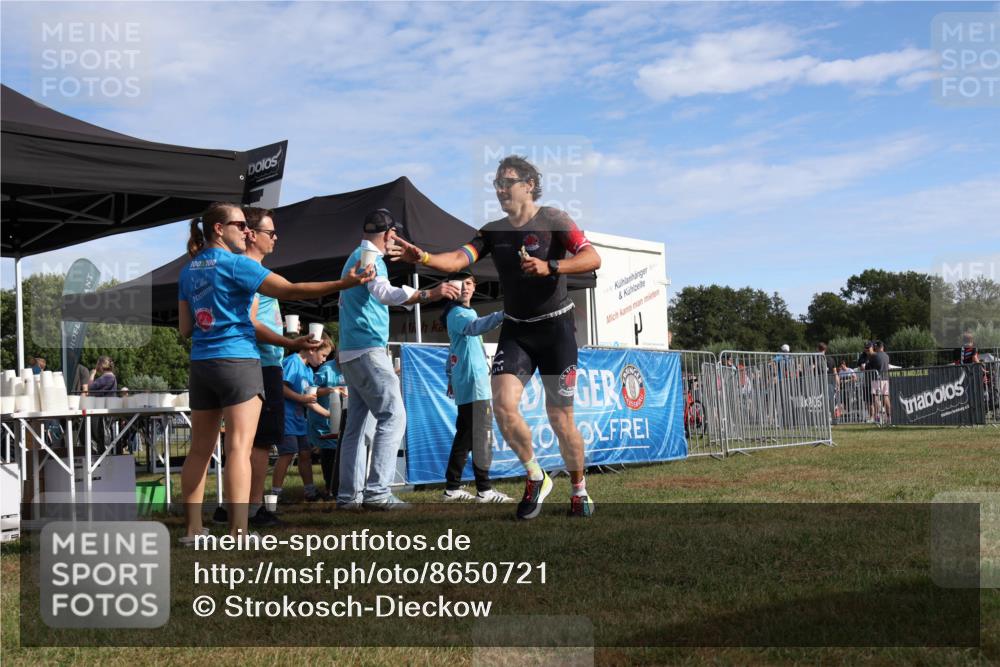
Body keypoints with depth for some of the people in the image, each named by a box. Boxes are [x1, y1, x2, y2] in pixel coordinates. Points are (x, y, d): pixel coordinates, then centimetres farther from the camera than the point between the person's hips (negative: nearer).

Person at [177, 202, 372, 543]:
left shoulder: (188, 270, 14)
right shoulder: (234, 263, -8)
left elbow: (185, 327, 14)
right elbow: (290, 290, -15)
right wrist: (343, 283, -16)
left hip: (201, 364, 7)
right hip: (237, 361, -7)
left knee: (200, 450, 11)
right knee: (239, 448, -11)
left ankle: (193, 530, 14)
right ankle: (238, 534, -17)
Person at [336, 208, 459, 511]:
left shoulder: (356, 256, 21)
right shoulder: (370, 256, -8)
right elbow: (383, 291, -27)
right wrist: (428, 294, -35)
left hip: (350, 353, 10)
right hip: (368, 350, -10)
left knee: (356, 423, 8)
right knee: (393, 416, -12)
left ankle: (349, 494, 7)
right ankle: (377, 491, -18)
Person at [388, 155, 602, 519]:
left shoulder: (554, 220, -6)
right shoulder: (493, 231, 7)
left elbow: (592, 258, -17)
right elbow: (459, 259, -9)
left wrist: (549, 267, -31)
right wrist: (424, 257, -27)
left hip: (555, 328, -4)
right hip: (515, 330, 4)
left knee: (560, 419, -2)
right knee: (503, 405, -15)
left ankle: (579, 489, 22)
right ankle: (535, 477, 7)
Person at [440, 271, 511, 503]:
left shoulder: (464, 312, 22)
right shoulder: (457, 313, -10)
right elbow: (474, 327, -34)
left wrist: (451, 376, 27)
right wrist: (502, 315, -47)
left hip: (466, 383, 10)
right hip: (473, 382, -10)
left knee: (465, 434, 10)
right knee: (481, 434, -12)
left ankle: (452, 488, 13)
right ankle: (484, 490, -13)